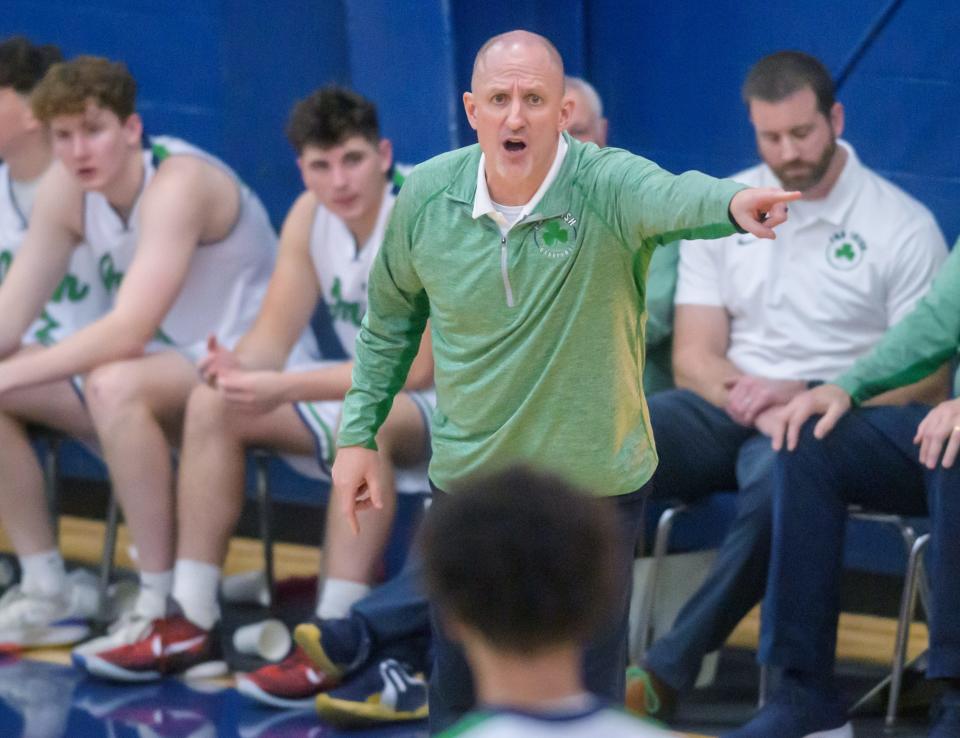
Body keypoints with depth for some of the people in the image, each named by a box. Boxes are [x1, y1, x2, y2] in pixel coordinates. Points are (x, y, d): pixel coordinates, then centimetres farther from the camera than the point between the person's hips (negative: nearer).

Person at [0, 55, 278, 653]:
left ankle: (162, 606, -26)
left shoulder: (177, 184, -25)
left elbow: (128, 332, -34)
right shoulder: (65, 188, -3)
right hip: (164, 366, 8)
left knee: (114, 385, -37)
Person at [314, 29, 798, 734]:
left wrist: (731, 202, -68)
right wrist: (359, 432, 9)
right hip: (468, 482, 3)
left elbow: (672, 198, -46)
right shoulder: (428, 194, -8)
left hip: (595, 485, -3)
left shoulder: (606, 186, -21)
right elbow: (393, 311, 9)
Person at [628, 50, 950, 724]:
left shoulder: (904, 227, 1)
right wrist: (753, 402, -13)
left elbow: (926, 380, -2)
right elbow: (693, 358, 9)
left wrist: (804, 396, -14)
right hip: (725, 409, 4)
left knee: (778, 483, -40)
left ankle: (666, 674, -31)